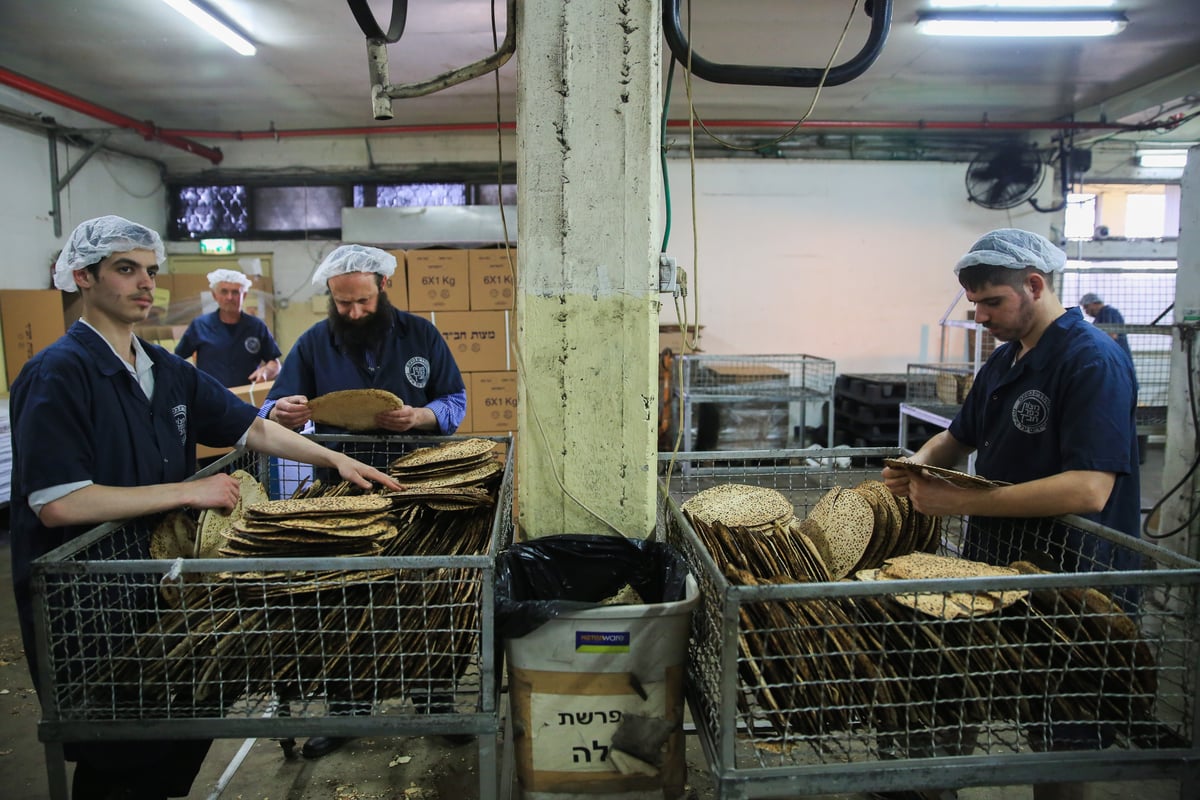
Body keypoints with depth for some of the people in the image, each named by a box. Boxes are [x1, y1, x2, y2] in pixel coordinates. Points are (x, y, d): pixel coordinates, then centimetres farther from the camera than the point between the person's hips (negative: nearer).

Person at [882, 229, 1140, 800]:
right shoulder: (1004, 360, 11)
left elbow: (1089, 490, -26)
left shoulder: (1094, 361, -16)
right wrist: (920, 463, -2)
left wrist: (959, 502, -27)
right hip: (992, 558, 8)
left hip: (1067, 569, -7)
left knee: (1059, 738, 7)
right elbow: (959, 437, 22)